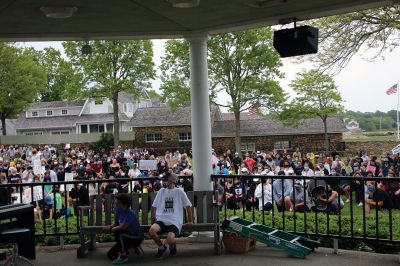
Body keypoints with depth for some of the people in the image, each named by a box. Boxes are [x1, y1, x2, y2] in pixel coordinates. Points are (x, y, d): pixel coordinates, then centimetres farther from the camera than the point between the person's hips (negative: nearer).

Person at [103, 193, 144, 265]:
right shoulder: (119, 212, -4)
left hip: (137, 238, -8)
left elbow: (122, 227, -37)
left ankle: (123, 256, -17)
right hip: (127, 237, 8)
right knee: (111, 255, 5)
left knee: (119, 233, -36)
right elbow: (116, 224, 10)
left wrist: (110, 229, -21)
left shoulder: (130, 214, -28)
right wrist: (109, 227, -11)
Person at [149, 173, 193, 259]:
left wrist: (190, 221, 9)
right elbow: (154, 206, 19)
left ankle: (172, 245, 9)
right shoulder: (162, 191, 15)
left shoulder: (179, 192, 6)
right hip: (161, 220, 3)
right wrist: (156, 218, 7)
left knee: (170, 239, -33)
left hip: (175, 222, -3)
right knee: (152, 230, -31)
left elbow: (188, 205, 9)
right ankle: (161, 247, 0)